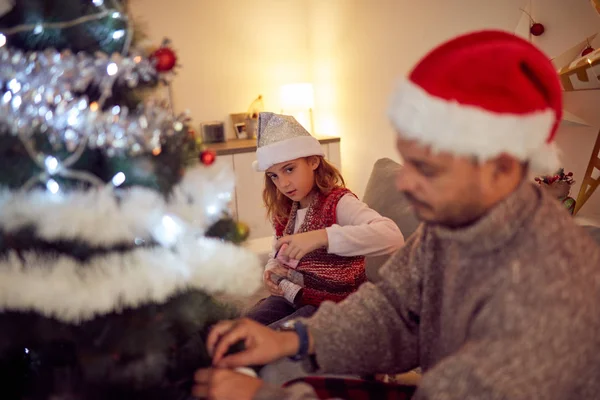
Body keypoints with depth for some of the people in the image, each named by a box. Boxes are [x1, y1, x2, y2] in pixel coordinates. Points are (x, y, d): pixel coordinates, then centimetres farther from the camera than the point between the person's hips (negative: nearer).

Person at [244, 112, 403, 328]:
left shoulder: (338, 203, -19)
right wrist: (271, 269, -7)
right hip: (291, 296, 7)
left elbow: (392, 236, -38)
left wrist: (321, 237, -46)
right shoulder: (283, 209, 3)